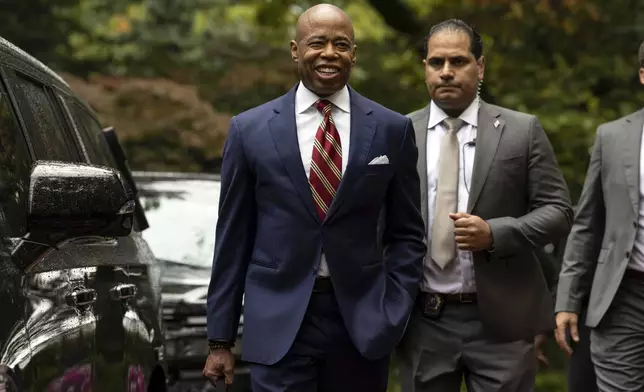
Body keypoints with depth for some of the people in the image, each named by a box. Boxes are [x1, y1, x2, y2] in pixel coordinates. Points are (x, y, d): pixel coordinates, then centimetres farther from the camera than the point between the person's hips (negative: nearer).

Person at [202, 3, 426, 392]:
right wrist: (220, 339, 2)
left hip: (363, 323, 1)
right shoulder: (250, 129, 2)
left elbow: (407, 234, 7)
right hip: (279, 323, -1)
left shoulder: (392, 129, 3)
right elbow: (233, 238, 4)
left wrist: (392, 317, -4)